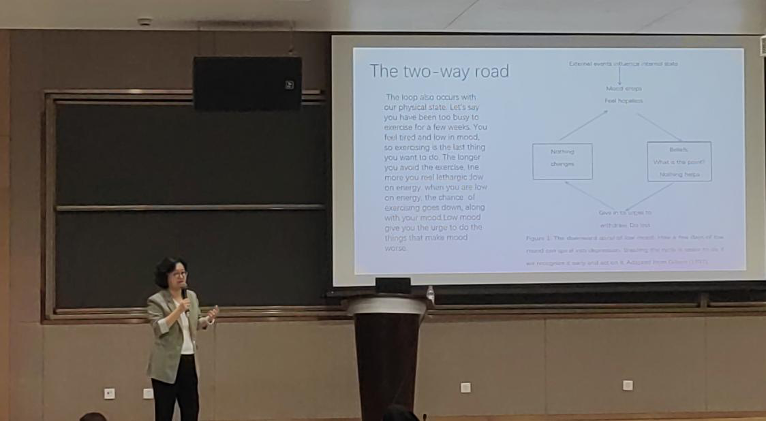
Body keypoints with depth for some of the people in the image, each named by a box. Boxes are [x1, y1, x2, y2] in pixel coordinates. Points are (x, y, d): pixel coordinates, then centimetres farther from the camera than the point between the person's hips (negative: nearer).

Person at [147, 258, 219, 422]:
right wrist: (178, 311, -27)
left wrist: (209, 319, 0)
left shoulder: (192, 296, 10)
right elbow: (159, 328, -19)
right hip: (167, 365, -6)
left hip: (189, 362, 6)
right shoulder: (156, 301, -8)